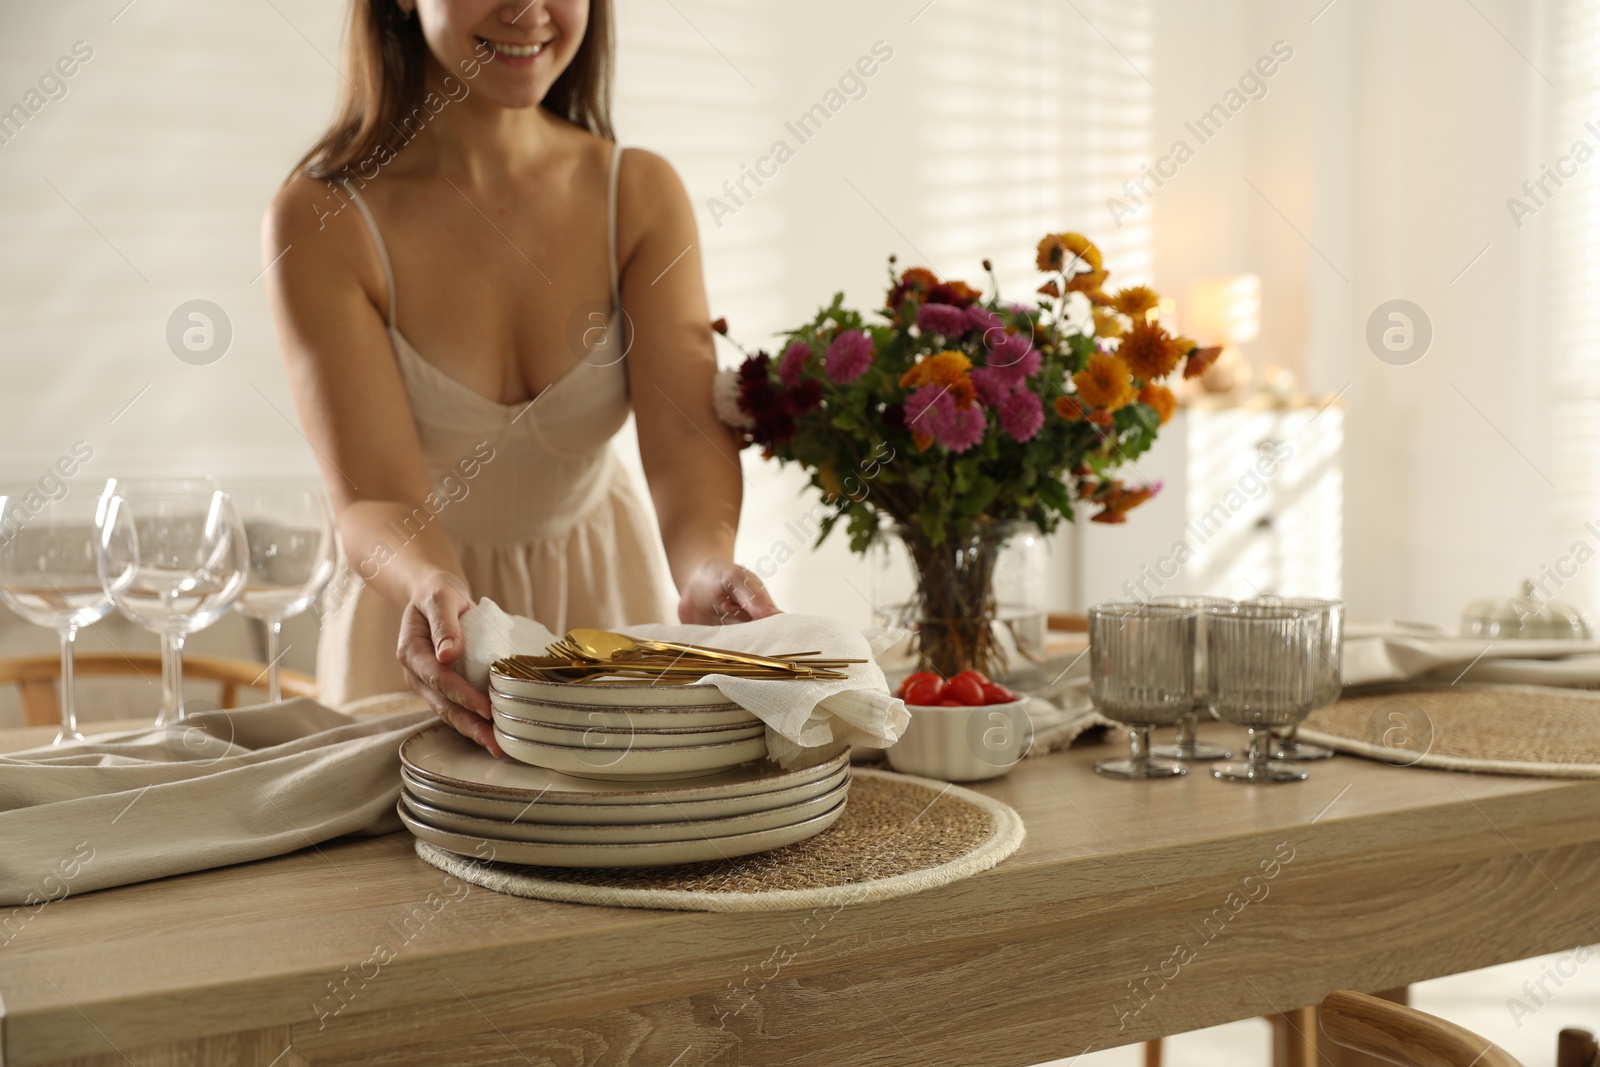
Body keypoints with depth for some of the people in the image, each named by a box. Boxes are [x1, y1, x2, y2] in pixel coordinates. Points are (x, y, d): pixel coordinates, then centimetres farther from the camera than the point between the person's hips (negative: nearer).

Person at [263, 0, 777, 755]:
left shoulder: (643, 194, -8)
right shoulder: (319, 220, -18)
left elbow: (686, 430, -20)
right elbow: (376, 497, -25)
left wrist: (706, 568, -41)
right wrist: (434, 592, -48)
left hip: (607, 594, 2)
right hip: (428, 622, -2)